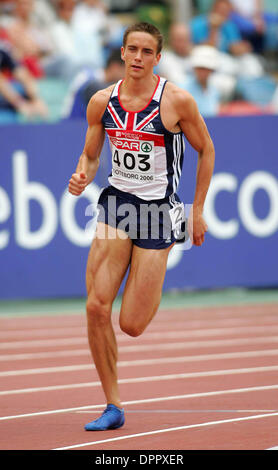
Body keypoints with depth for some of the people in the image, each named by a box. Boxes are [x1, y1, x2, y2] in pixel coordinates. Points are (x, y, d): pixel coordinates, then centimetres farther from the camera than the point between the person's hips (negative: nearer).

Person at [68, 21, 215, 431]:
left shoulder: (177, 101, -10)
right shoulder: (102, 101, 0)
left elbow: (206, 150, 2)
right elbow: (90, 156, 12)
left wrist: (198, 211, 3)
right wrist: (82, 177, -12)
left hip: (158, 209, -3)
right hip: (116, 204, 3)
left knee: (132, 325, -4)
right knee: (97, 308, -11)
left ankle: (156, 289, 35)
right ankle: (113, 407, 3)